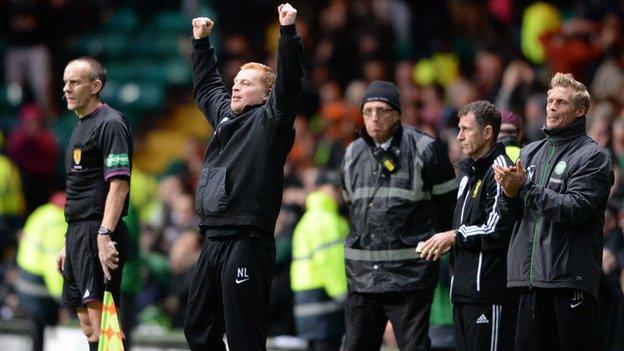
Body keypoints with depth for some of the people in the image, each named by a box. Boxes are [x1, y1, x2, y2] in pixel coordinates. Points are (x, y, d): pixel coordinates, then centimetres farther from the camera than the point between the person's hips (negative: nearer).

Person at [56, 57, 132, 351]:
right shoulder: (80, 127, 20)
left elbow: (119, 185, -18)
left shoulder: (110, 124, -9)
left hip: (98, 233, -10)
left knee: (100, 320, -16)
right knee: (87, 323, 9)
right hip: (78, 233, 10)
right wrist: (67, 243, 23)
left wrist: (104, 235, -27)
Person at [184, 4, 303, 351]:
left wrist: (289, 32, -23)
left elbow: (288, 85, -17)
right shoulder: (226, 114, 18)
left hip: (247, 241, -9)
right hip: (214, 241, 9)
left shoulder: (270, 121, -3)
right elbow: (207, 84, 35)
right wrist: (201, 41, 37)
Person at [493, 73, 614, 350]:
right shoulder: (530, 153, 17)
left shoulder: (593, 157, -2)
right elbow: (508, 214, 14)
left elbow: (574, 210, -15)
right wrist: (510, 193, -8)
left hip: (571, 278, -6)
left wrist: (526, 187, -14)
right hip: (530, 276, 6)